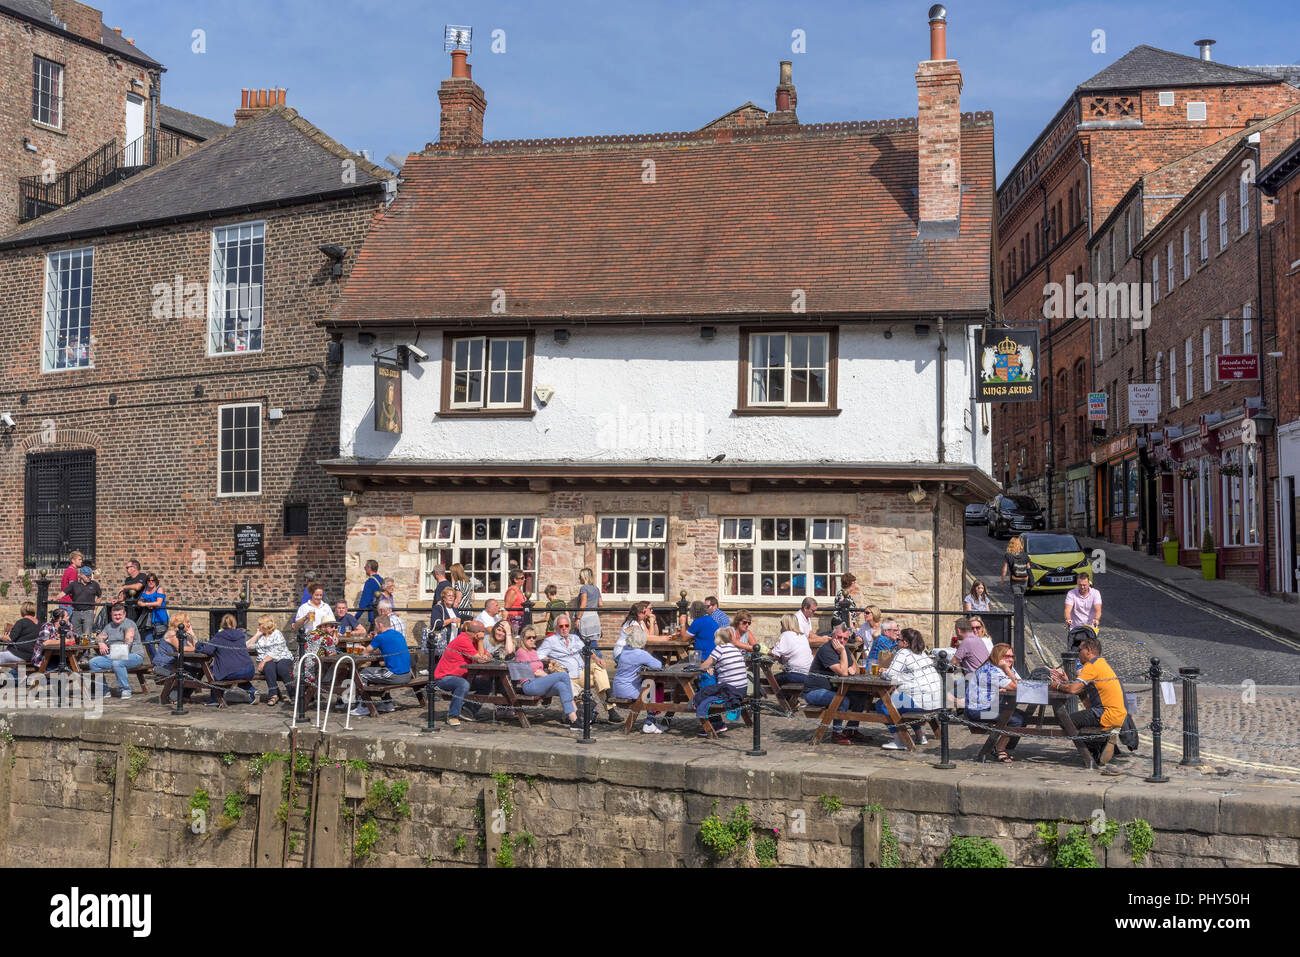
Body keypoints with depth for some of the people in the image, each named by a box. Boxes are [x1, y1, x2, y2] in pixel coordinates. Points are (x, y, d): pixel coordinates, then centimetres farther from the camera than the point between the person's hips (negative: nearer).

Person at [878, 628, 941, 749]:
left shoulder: (903, 653, -7)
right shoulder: (921, 653, 20)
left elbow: (890, 675, -12)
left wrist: (884, 672, 9)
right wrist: (888, 670, 22)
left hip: (922, 701, -10)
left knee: (881, 705, -4)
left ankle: (899, 741, -6)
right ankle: (922, 735, 37)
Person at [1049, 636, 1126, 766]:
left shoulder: (1092, 665, -11)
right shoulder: (1103, 663, 19)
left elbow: (1074, 689, -18)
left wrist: (1058, 686, -1)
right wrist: (1065, 681, 22)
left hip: (1109, 715, -10)